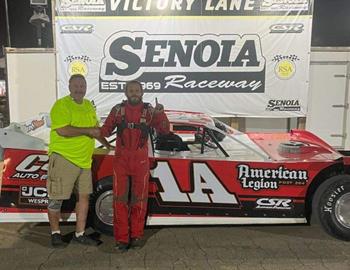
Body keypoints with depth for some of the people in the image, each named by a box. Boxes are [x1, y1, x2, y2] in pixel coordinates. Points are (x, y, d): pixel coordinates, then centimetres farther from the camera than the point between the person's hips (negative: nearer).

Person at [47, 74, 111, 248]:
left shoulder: (89, 106, 15)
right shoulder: (61, 105, -10)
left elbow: (95, 129, 28)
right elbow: (63, 130, -22)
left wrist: (108, 145, 27)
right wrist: (87, 130, -18)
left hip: (84, 160, 8)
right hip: (63, 158, -7)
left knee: (84, 196, 11)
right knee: (57, 198, 1)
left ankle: (79, 234, 23)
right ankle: (55, 233, 19)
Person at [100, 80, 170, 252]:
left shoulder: (149, 111, 2)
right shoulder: (118, 110, 3)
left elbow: (164, 130, -5)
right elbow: (105, 131, 3)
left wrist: (160, 114, -21)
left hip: (141, 162, 0)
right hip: (121, 161, 0)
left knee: (139, 200, 8)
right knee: (120, 200, 1)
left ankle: (136, 235, 22)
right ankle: (121, 239, 9)